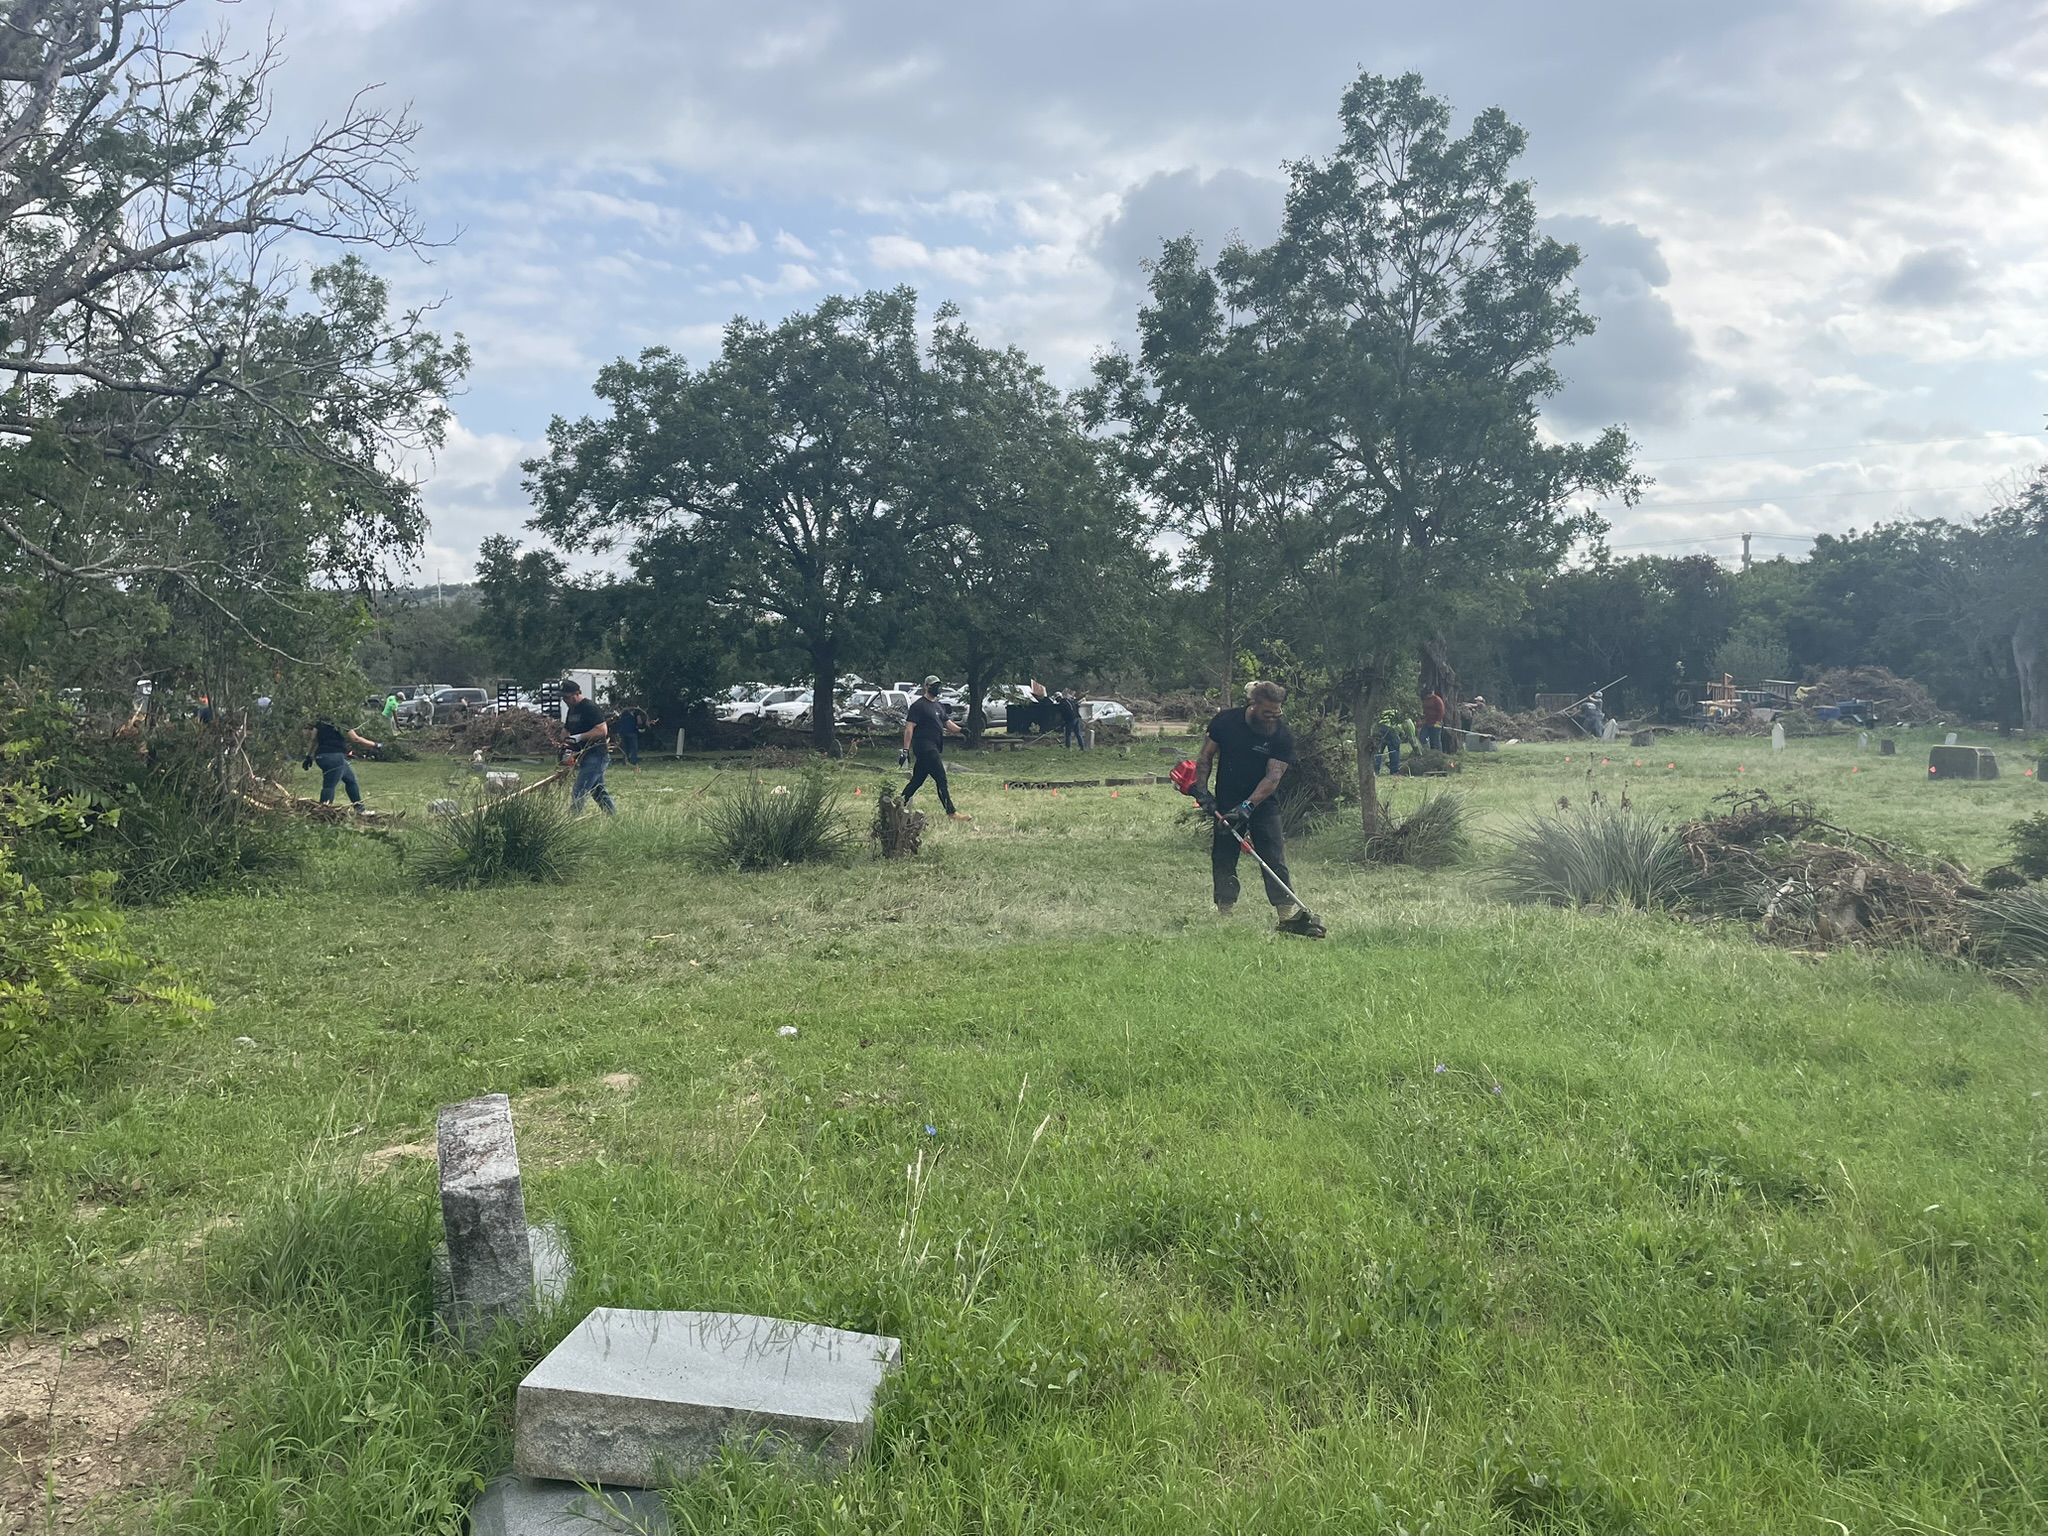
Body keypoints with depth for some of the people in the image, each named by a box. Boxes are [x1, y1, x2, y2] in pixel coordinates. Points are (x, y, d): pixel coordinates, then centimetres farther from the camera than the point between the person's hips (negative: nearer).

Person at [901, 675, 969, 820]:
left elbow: (948, 724, 19)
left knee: (917, 780, 12)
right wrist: (906, 750, -18)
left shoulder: (939, 706, 20)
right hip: (925, 747, -9)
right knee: (941, 779, -12)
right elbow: (909, 728, -11)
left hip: (934, 748, 9)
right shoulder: (918, 705, -7)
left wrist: (960, 730, -3)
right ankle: (951, 813, -12)